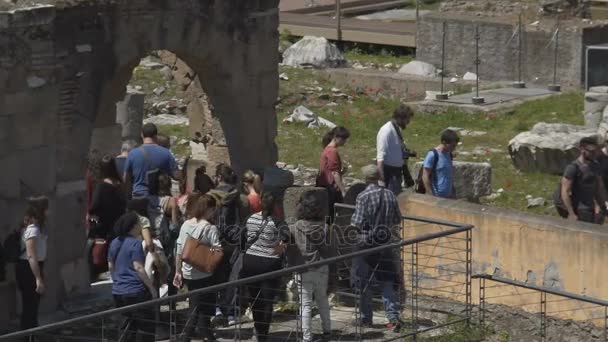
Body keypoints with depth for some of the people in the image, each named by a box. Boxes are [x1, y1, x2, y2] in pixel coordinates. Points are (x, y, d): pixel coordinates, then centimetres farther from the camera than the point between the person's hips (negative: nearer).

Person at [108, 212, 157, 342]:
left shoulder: (115, 243, 9)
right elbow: (138, 268, -18)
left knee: (131, 323, 20)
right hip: (136, 291, -8)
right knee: (147, 326, 3)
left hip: (118, 291, 8)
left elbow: (111, 266, 16)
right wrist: (152, 287, -11)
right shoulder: (135, 243, -13)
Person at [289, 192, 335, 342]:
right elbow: (330, 251, -2)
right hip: (322, 270, 3)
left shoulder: (297, 227, -11)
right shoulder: (324, 227, -4)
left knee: (305, 304, 0)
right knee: (322, 301, 21)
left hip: (303, 270, -3)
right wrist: (333, 272, 7)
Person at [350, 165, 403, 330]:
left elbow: (357, 223, -17)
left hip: (366, 244, -4)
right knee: (386, 282, 9)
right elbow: (398, 220, 7)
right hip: (385, 244, 4)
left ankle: (366, 318, 15)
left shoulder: (363, 197, -16)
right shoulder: (390, 195, -1)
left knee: (364, 283, 9)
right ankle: (393, 317, -1)